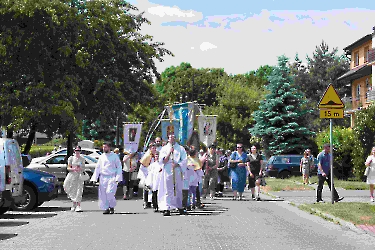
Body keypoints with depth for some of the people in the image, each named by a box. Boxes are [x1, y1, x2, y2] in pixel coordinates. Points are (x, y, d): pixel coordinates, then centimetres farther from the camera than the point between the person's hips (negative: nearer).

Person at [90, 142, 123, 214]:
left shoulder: (114, 156, 3)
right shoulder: (101, 157, 14)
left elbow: (119, 167, 2)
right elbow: (97, 168, 15)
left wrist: (118, 178, -7)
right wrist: (94, 178, 7)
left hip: (112, 177, -4)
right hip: (103, 178, 4)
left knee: (110, 193, -18)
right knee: (103, 194, -3)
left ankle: (112, 207, 1)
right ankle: (106, 208, 6)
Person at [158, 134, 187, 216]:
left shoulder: (180, 148, 9)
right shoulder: (164, 149, 8)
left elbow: (184, 160, 3)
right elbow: (163, 160, -1)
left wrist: (177, 164, -13)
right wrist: (169, 152, -9)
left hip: (177, 172, 1)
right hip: (167, 172, -1)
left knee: (178, 190, 7)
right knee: (167, 190, -6)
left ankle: (179, 207, 20)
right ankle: (167, 209, -9)